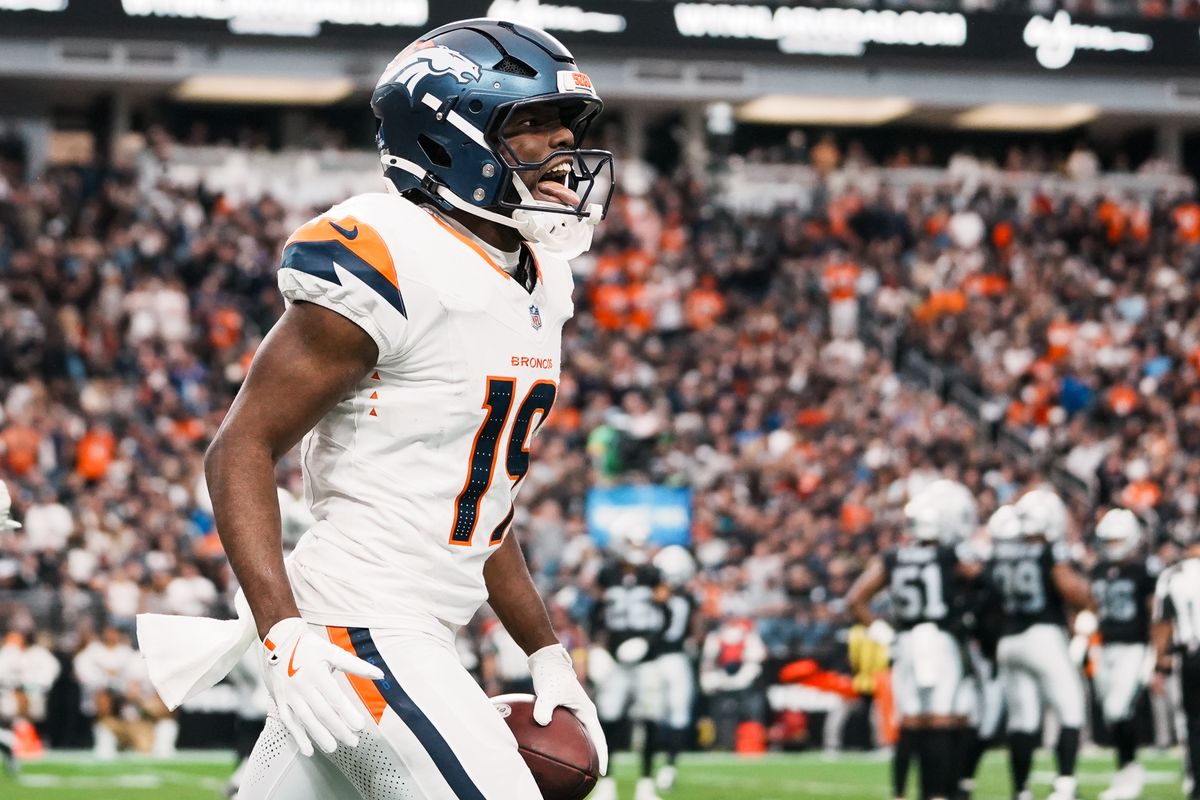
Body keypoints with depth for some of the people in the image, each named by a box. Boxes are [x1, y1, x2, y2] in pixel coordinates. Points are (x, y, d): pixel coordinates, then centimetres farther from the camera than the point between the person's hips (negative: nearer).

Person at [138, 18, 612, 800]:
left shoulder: (535, 287, 13)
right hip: (361, 633, -9)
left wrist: (548, 657, 19)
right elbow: (241, 449, -15)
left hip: (416, 638, 9)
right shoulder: (394, 267, -15)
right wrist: (286, 636, -23)